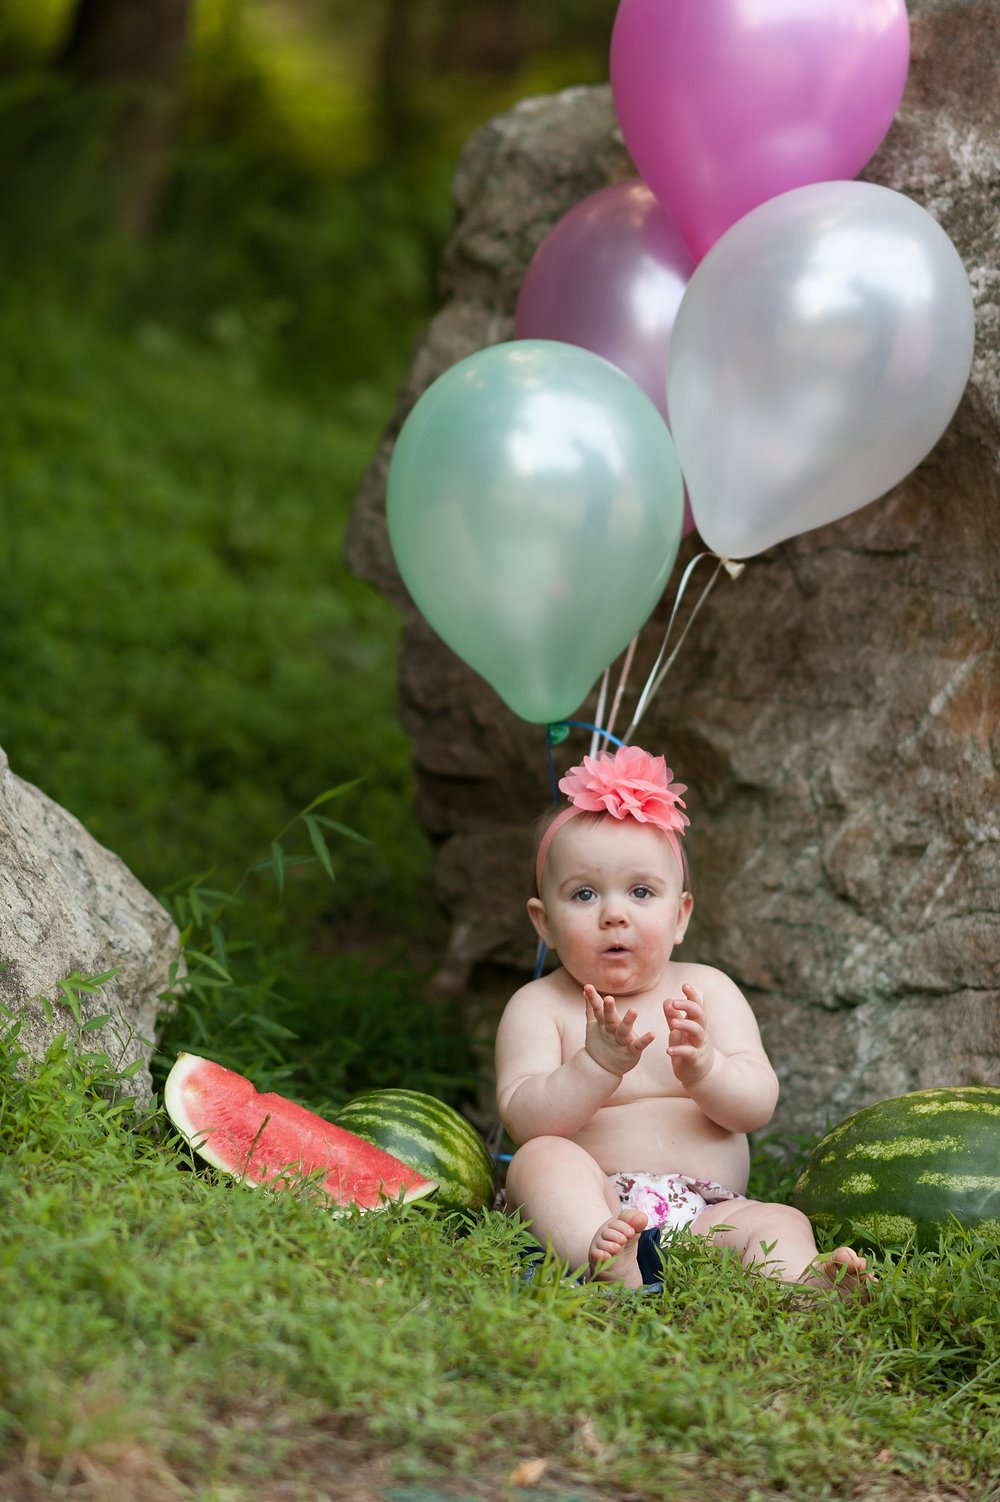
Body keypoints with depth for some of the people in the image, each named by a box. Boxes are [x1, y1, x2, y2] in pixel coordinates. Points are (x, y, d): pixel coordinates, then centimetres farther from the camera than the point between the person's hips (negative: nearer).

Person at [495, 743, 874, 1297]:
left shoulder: (708, 991, 13)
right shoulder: (537, 1007, 5)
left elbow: (758, 1105, 1)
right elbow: (525, 1120, -10)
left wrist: (704, 1069, -22)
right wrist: (597, 1066, -26)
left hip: (706, 1208, 3)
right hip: (586, 1206, -2)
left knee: (778, 1222, -23)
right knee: (542, 1159, -30)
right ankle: (602, 1259, -58)